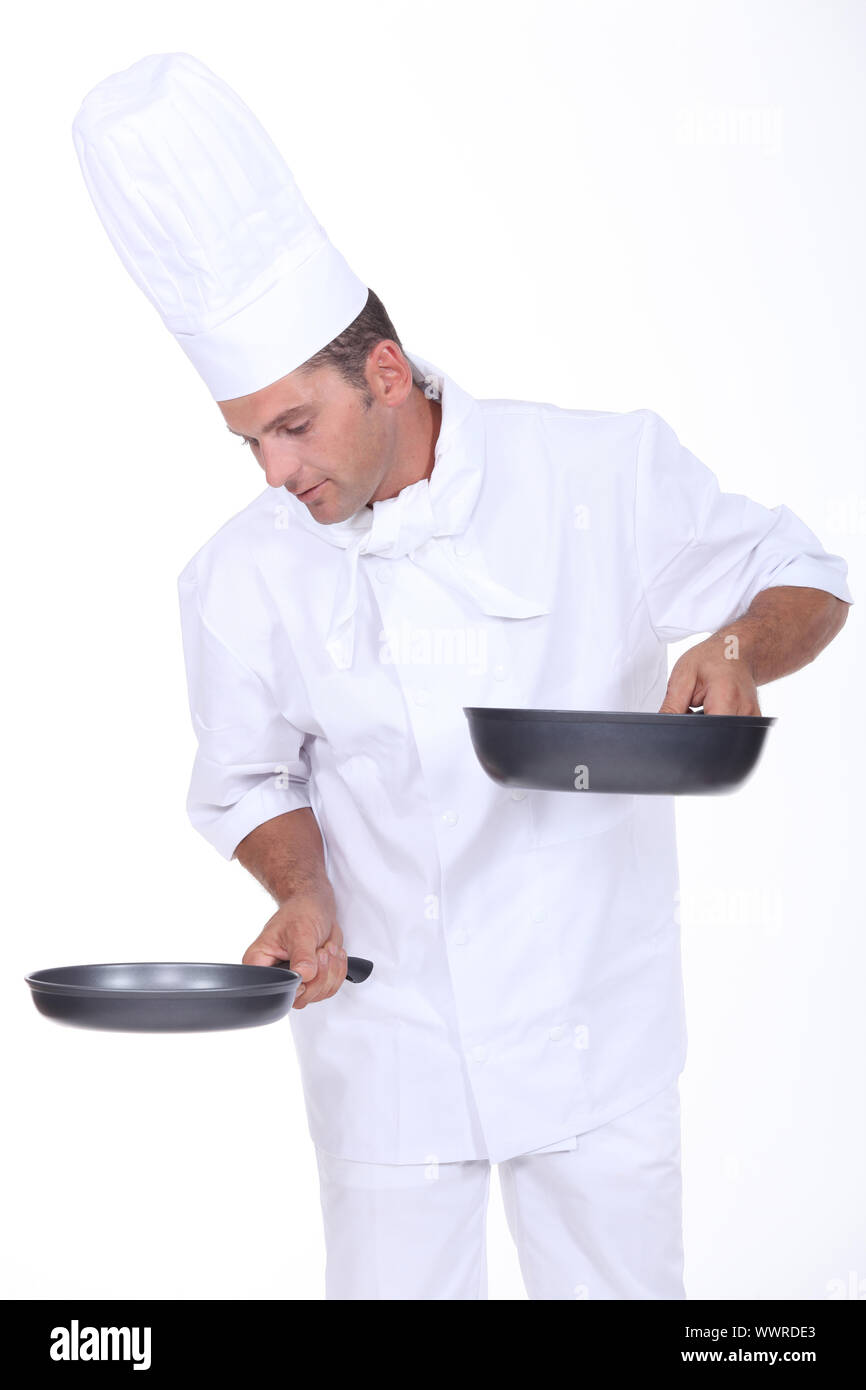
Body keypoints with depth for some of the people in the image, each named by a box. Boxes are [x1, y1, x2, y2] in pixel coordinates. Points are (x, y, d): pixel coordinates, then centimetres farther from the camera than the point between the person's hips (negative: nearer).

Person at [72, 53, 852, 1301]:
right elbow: (251, 781, 6)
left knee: (620, 1283, 10)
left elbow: (807, 584, 1)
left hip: (595, 1028, -1)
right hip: (387, 1040, 1)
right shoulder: (244, 576, -7)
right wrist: (304, 894, -13)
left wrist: (738, 649, -21)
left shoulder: (600, 474, -11)